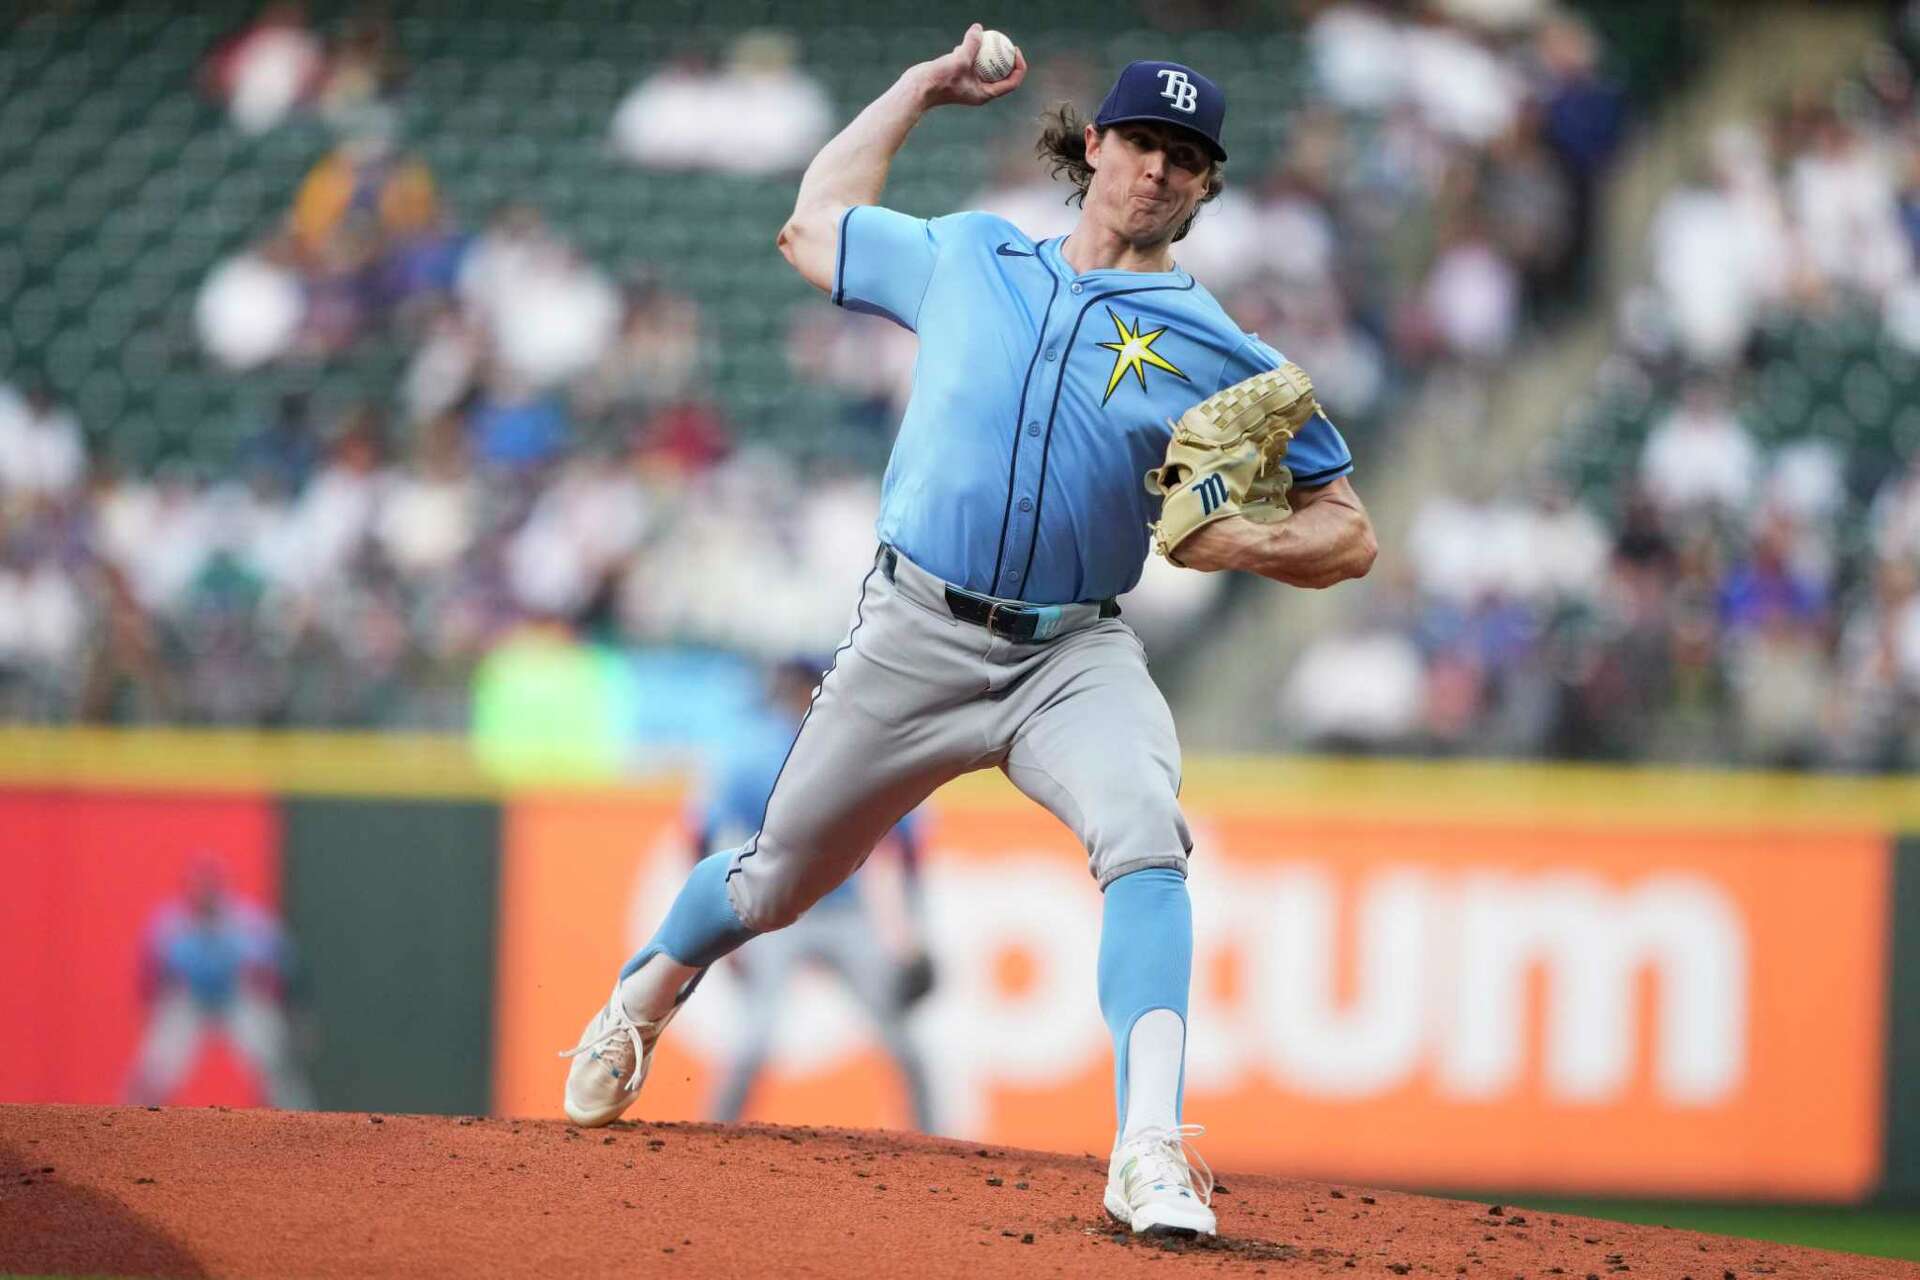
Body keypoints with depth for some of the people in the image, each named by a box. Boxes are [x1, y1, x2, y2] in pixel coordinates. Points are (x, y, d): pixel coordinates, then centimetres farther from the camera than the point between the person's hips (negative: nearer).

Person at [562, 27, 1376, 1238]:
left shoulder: (1226, 355, 2)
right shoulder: (966, 257, 9)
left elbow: (1348, 535, 4)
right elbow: (814, 226, 25)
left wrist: (1235, 540, -17)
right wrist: (922, 88, 26)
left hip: (1076, 660, -2)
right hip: (915, 639, 2)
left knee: (1145, 839, -30)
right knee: (780, 878, 12)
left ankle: (1152, 1152, -41)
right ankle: (643, 1001, 46)